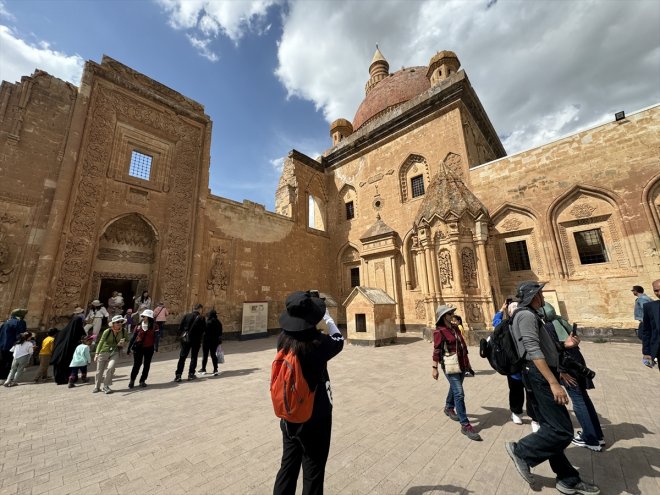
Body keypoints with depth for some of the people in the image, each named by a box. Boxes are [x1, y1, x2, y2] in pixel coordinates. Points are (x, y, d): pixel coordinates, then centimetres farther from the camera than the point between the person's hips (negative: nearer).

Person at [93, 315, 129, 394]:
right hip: (103, 352, 0)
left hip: (115, 353, 0)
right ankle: (97, 387, 36)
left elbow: (127, 340, 10)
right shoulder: (107, 331, -14)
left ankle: (106, 386, 3)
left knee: (110, 368, -18)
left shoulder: (123, 331, -6)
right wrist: (97, 353, -14)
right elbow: (101, 342, -8)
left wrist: (122, 344, -11)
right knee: (99, 371, 10)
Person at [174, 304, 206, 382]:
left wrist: (181, 335, 10)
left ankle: (178, 375, 6)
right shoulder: (201, 318, -10)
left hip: (185, 339, 3)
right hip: (196, 340, -3)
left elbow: (180, 327, 1)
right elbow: (204, 329, -9)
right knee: (193, 357, 10)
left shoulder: (186, 316, 1)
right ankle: (191, 374, 13)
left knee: (182, 357, 9)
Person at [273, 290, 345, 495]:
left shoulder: (283, 339, -15)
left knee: (288, 466, 23)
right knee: (313, 472, 16)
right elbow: (339, 341, -6)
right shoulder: (319, 343, -27)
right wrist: (327, 317, 3)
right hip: (315, 417, -5)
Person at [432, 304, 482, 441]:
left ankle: (449, 408, 46)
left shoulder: (455, 328, 8)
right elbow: (437, 351, -15)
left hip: (461, 363, 8)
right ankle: (465, 425, 1)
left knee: (454, 388, 23)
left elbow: (462, 345, 16)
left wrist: (467, 361, 20)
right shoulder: (439, 331, -15)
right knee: (459, 393, -9)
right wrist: (434, 368, -14)